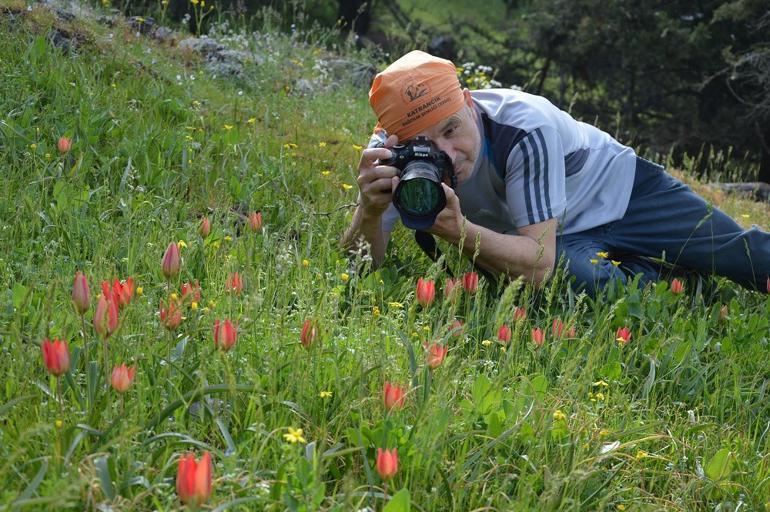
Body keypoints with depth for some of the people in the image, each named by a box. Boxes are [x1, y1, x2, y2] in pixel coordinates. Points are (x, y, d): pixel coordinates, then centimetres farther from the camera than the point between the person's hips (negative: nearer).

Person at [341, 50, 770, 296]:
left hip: (617, 187, -2)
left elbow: (539, 262, -39)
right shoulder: (396, 154, -28)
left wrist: (457, 229, -56)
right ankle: (663, 274, 4)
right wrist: (370, 211, -52)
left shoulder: (524, 127, -39)